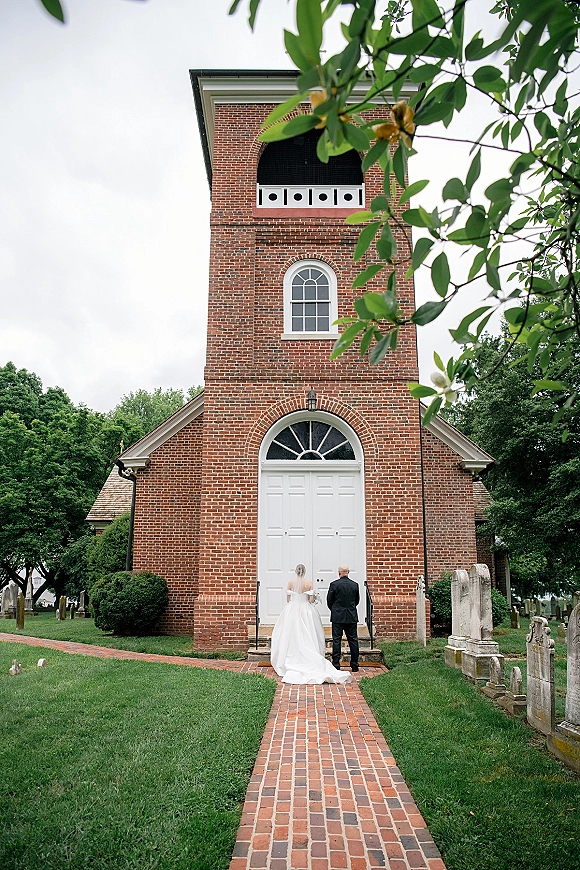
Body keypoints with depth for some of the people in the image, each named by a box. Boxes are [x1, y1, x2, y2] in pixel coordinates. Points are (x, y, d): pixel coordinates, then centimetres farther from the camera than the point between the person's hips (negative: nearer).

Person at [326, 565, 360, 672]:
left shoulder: (334, 584, -9)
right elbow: (357, 600, 9)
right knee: (353, 640, 8)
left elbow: (329, 601, -2)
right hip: (352, 617, 2)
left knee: (336, 640, 3)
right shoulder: (355, 585, -1)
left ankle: (336, 665, 4)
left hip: (337, 616, -2)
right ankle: (354, 665, 11)